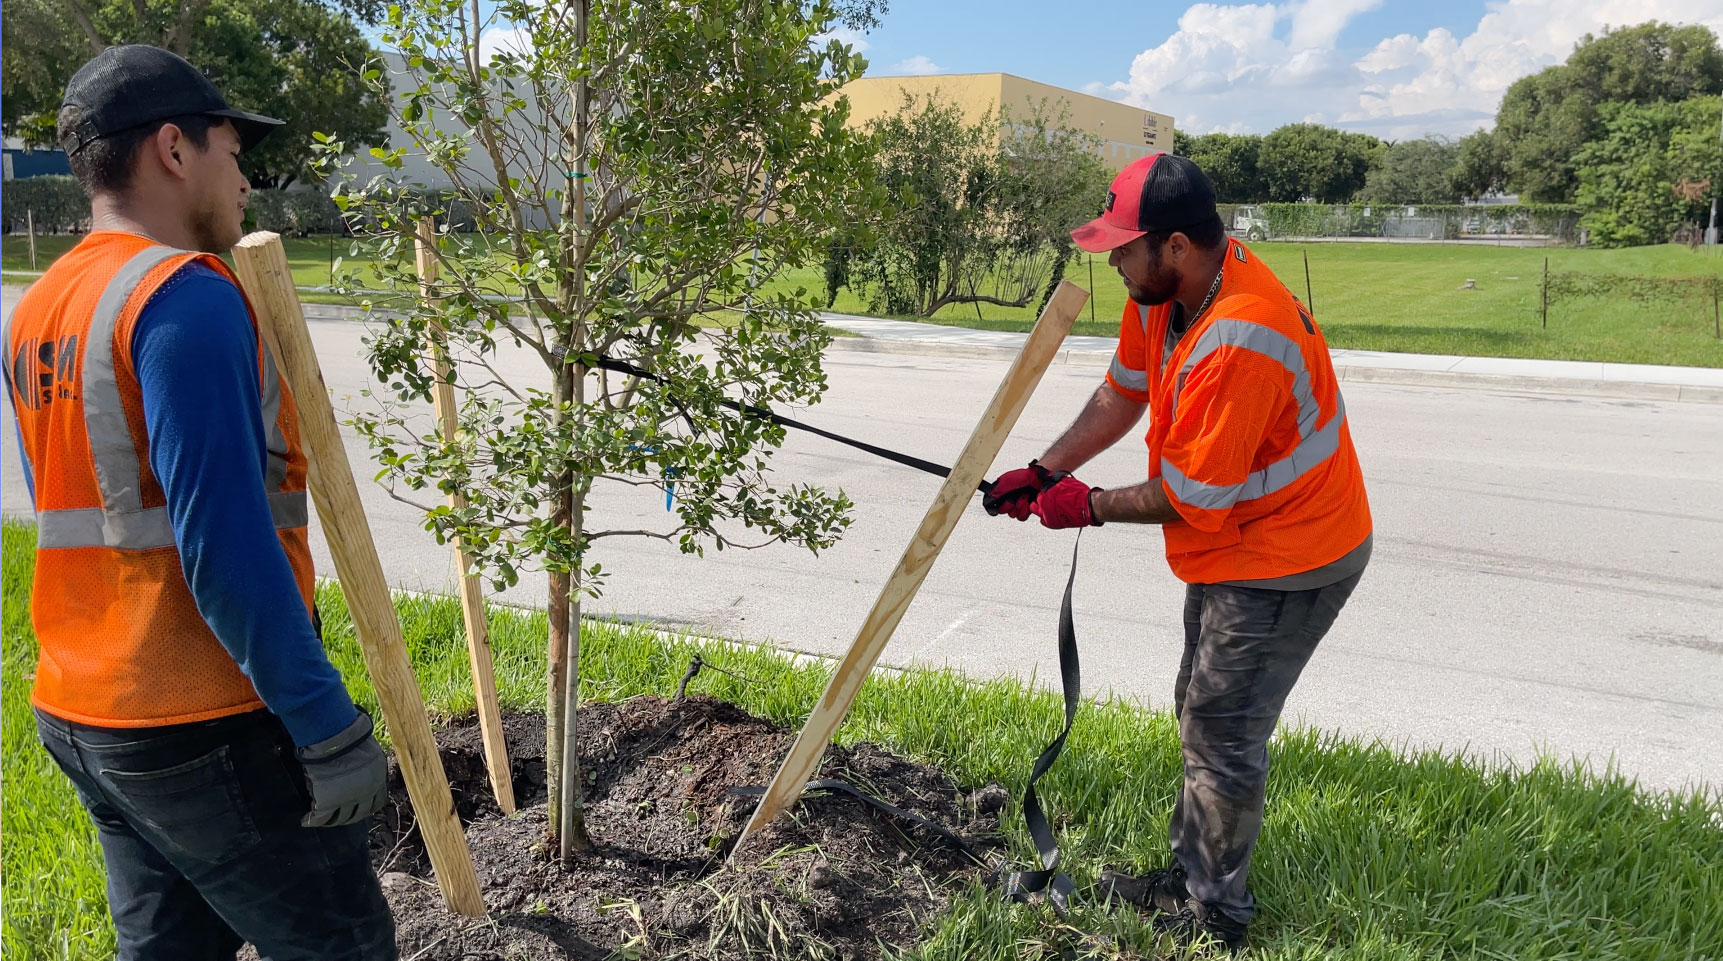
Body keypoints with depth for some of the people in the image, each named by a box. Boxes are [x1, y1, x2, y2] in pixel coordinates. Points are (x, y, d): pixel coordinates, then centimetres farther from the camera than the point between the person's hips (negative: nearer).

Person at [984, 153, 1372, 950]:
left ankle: (1211, 916, 22)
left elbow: (1191, 497, -26)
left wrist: (1090, 507, -12)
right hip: (1233, 546, 10)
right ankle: (1190, 874, 39)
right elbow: (1122, 393, 8)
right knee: (1201, 713, 21)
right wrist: (1044, 471, 2)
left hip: (1286, 563, -10)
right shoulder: (1162, 292, -5)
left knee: (1222, 734, 1)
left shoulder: (1236, 344, -34)